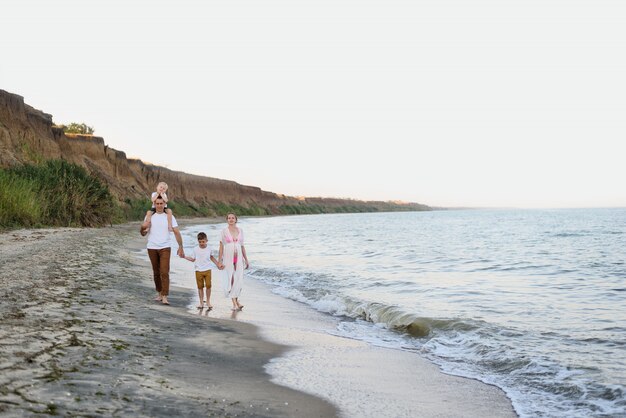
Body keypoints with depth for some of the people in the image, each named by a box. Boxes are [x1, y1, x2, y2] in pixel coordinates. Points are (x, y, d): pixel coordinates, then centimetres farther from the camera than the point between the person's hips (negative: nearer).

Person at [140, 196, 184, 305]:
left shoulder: (169, 217, 1)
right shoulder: (149, 217, 4)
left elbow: (176, 232, -2)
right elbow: (143, 233, 5)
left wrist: (180, 247, -9)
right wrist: (143, 228, -19)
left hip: (165, 248, -2)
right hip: (152, 248, 2)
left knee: (164, 272, -11)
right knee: (156, 272, 11)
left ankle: (164, 297, -13)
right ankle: (159, 293, 25)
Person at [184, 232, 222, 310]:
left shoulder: (209, 249, 3)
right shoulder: (196, 249, 1)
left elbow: (211, 257, 19)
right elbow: (193, 259, 7)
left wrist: (217, 263, 16)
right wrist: (184, 256, -1)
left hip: (207, 270, 0)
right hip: (198, 271, 0)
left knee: (208, 286, -5)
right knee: (200, 287, 3)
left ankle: (208, 302, 9)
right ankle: (201, 302, 15)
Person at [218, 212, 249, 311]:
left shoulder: (240, 230, 8)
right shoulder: (224, 231, -1)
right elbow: (221, 247, -1)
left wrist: (246, 260, 13)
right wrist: (219, 261, -6)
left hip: (239, 257, 3)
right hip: (228, 258, -3)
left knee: (239, 279, -3)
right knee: (231, 280, -6)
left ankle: (236, 300, 14)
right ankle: (235, 303, -3)